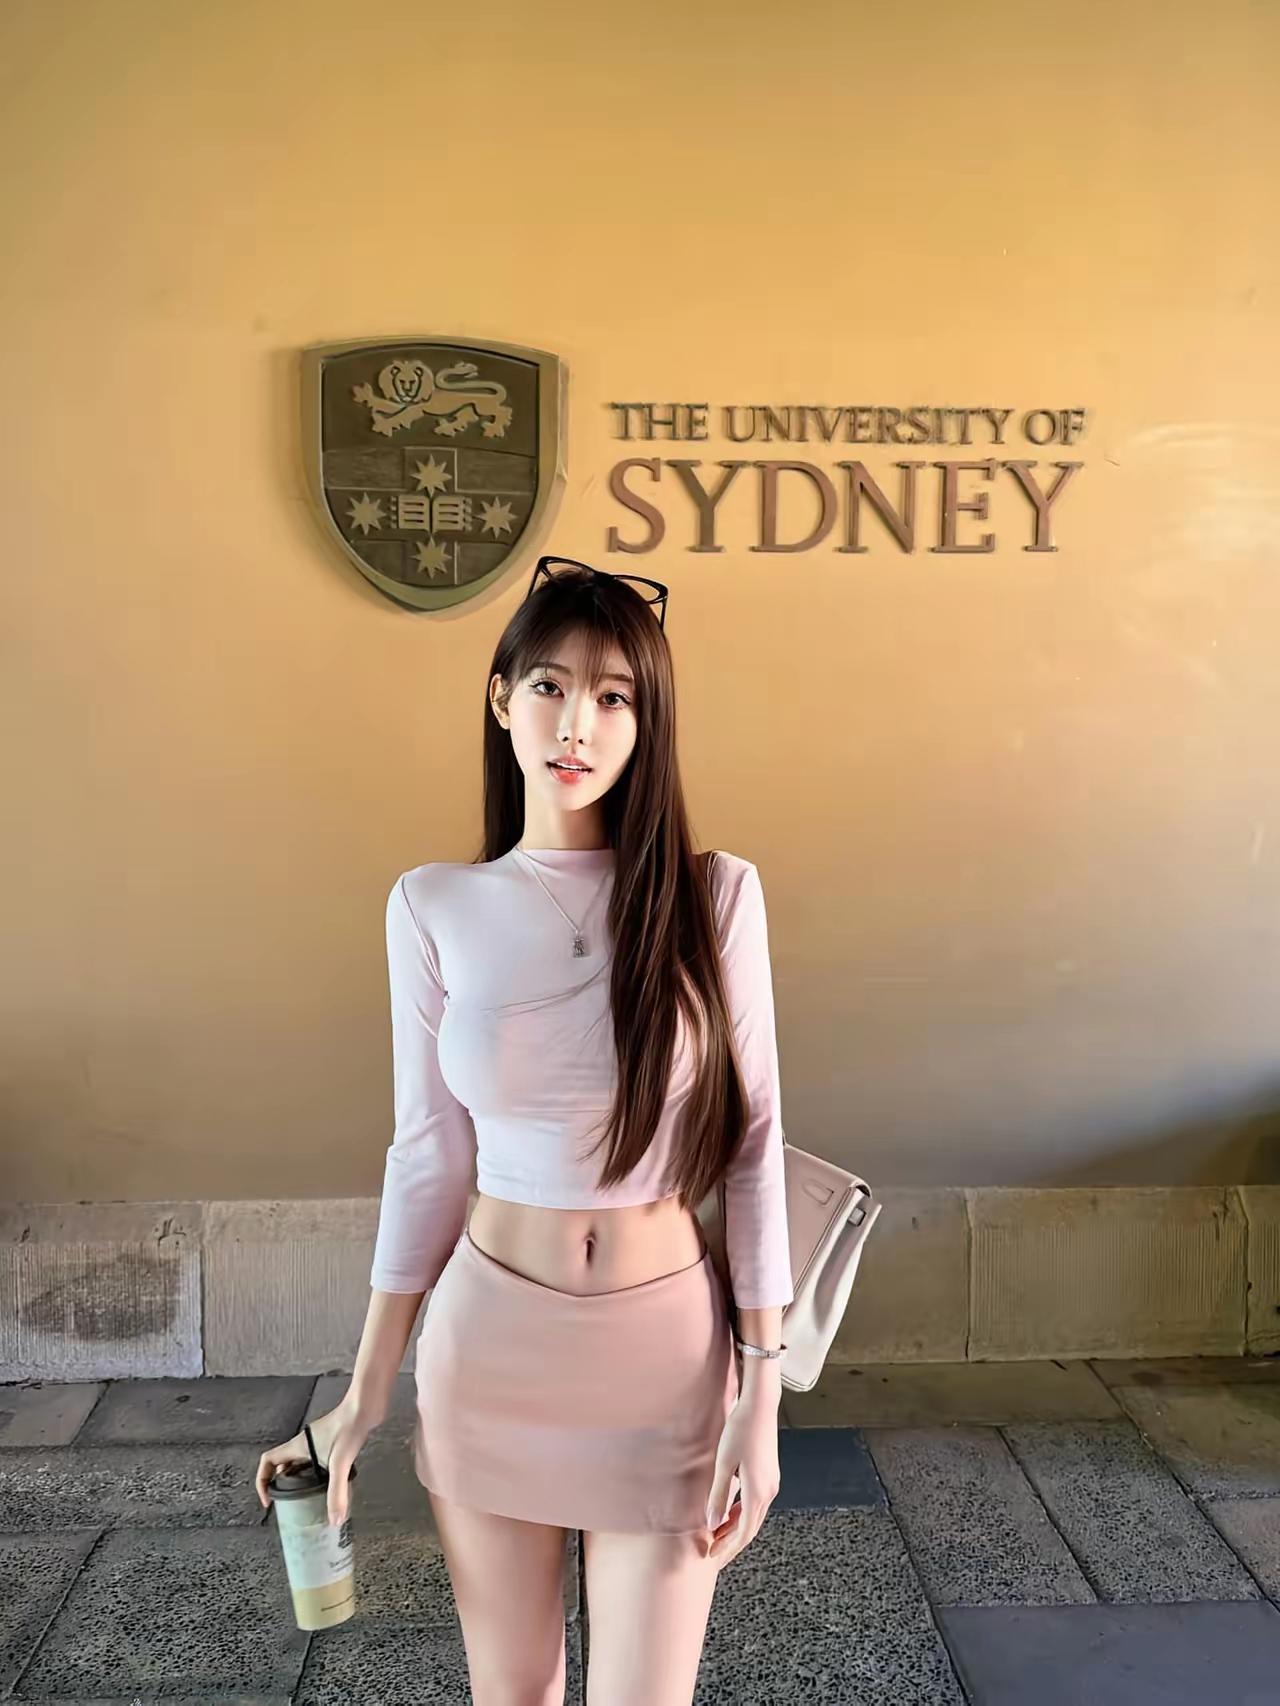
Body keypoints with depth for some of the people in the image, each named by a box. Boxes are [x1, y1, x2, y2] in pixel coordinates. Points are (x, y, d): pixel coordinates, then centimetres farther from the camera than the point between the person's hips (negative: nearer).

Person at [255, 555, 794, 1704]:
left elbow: (753, 1149, -5)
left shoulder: (715, 895, -9)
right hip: (492, 1339, 2)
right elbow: (428, 1154, 1)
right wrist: (367, 1392, 4)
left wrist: (762, 1397, -5)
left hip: (666, 1345, -1)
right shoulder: (435, 907, -5)